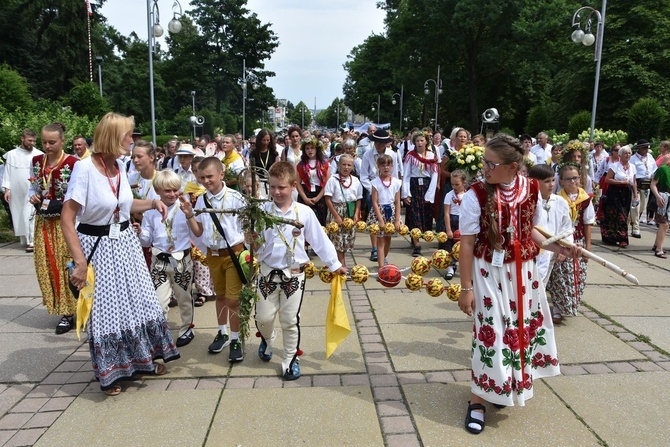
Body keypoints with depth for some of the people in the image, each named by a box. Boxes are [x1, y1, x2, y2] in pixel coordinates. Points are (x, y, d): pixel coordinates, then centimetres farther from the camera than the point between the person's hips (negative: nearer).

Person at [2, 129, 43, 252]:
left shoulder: (39, 155, -4)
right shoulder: (11, 155, 5)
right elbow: (7, 173, 7)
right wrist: (7, 189, 0)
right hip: (16, 192, 4)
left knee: (30, 215, -9)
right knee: (19, 216, 10)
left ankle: (32, 242, -7)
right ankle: (25, 240, 21)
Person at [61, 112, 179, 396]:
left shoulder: (119, 166, 2)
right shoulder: (85, 168, -19)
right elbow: (67, 218, -19)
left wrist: (152, 203, 4)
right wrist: (80, 261, -23)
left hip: (126, 242, 7)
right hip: (98, 246, -6)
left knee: (138, 300, 13)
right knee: (105, 308, 6)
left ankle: (144, 359, 33)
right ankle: (110, 372, 26)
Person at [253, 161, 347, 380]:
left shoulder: (304, 212, -8)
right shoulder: (263, 211, -6)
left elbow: (319, 240, 0)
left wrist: (334, 264, 4)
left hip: (294, 275, -1)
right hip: (268, 273, 1)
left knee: (290, 320, 6)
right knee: (263, 317, 9)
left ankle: (291, 360, 25)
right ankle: (267, 339, 44)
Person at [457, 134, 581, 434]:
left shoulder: (531, 189, -5)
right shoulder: (476, 195, -18)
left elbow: (530, 230, 10)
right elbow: (467, 244, -15)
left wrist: (560, 249, -3)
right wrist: (466, 288, -13)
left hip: (523, 272, 5)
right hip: (490, 273, -5)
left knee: (523, 327, 17)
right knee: (491, 332, 0)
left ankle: (510, 386, 41)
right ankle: (478, 400, 17)